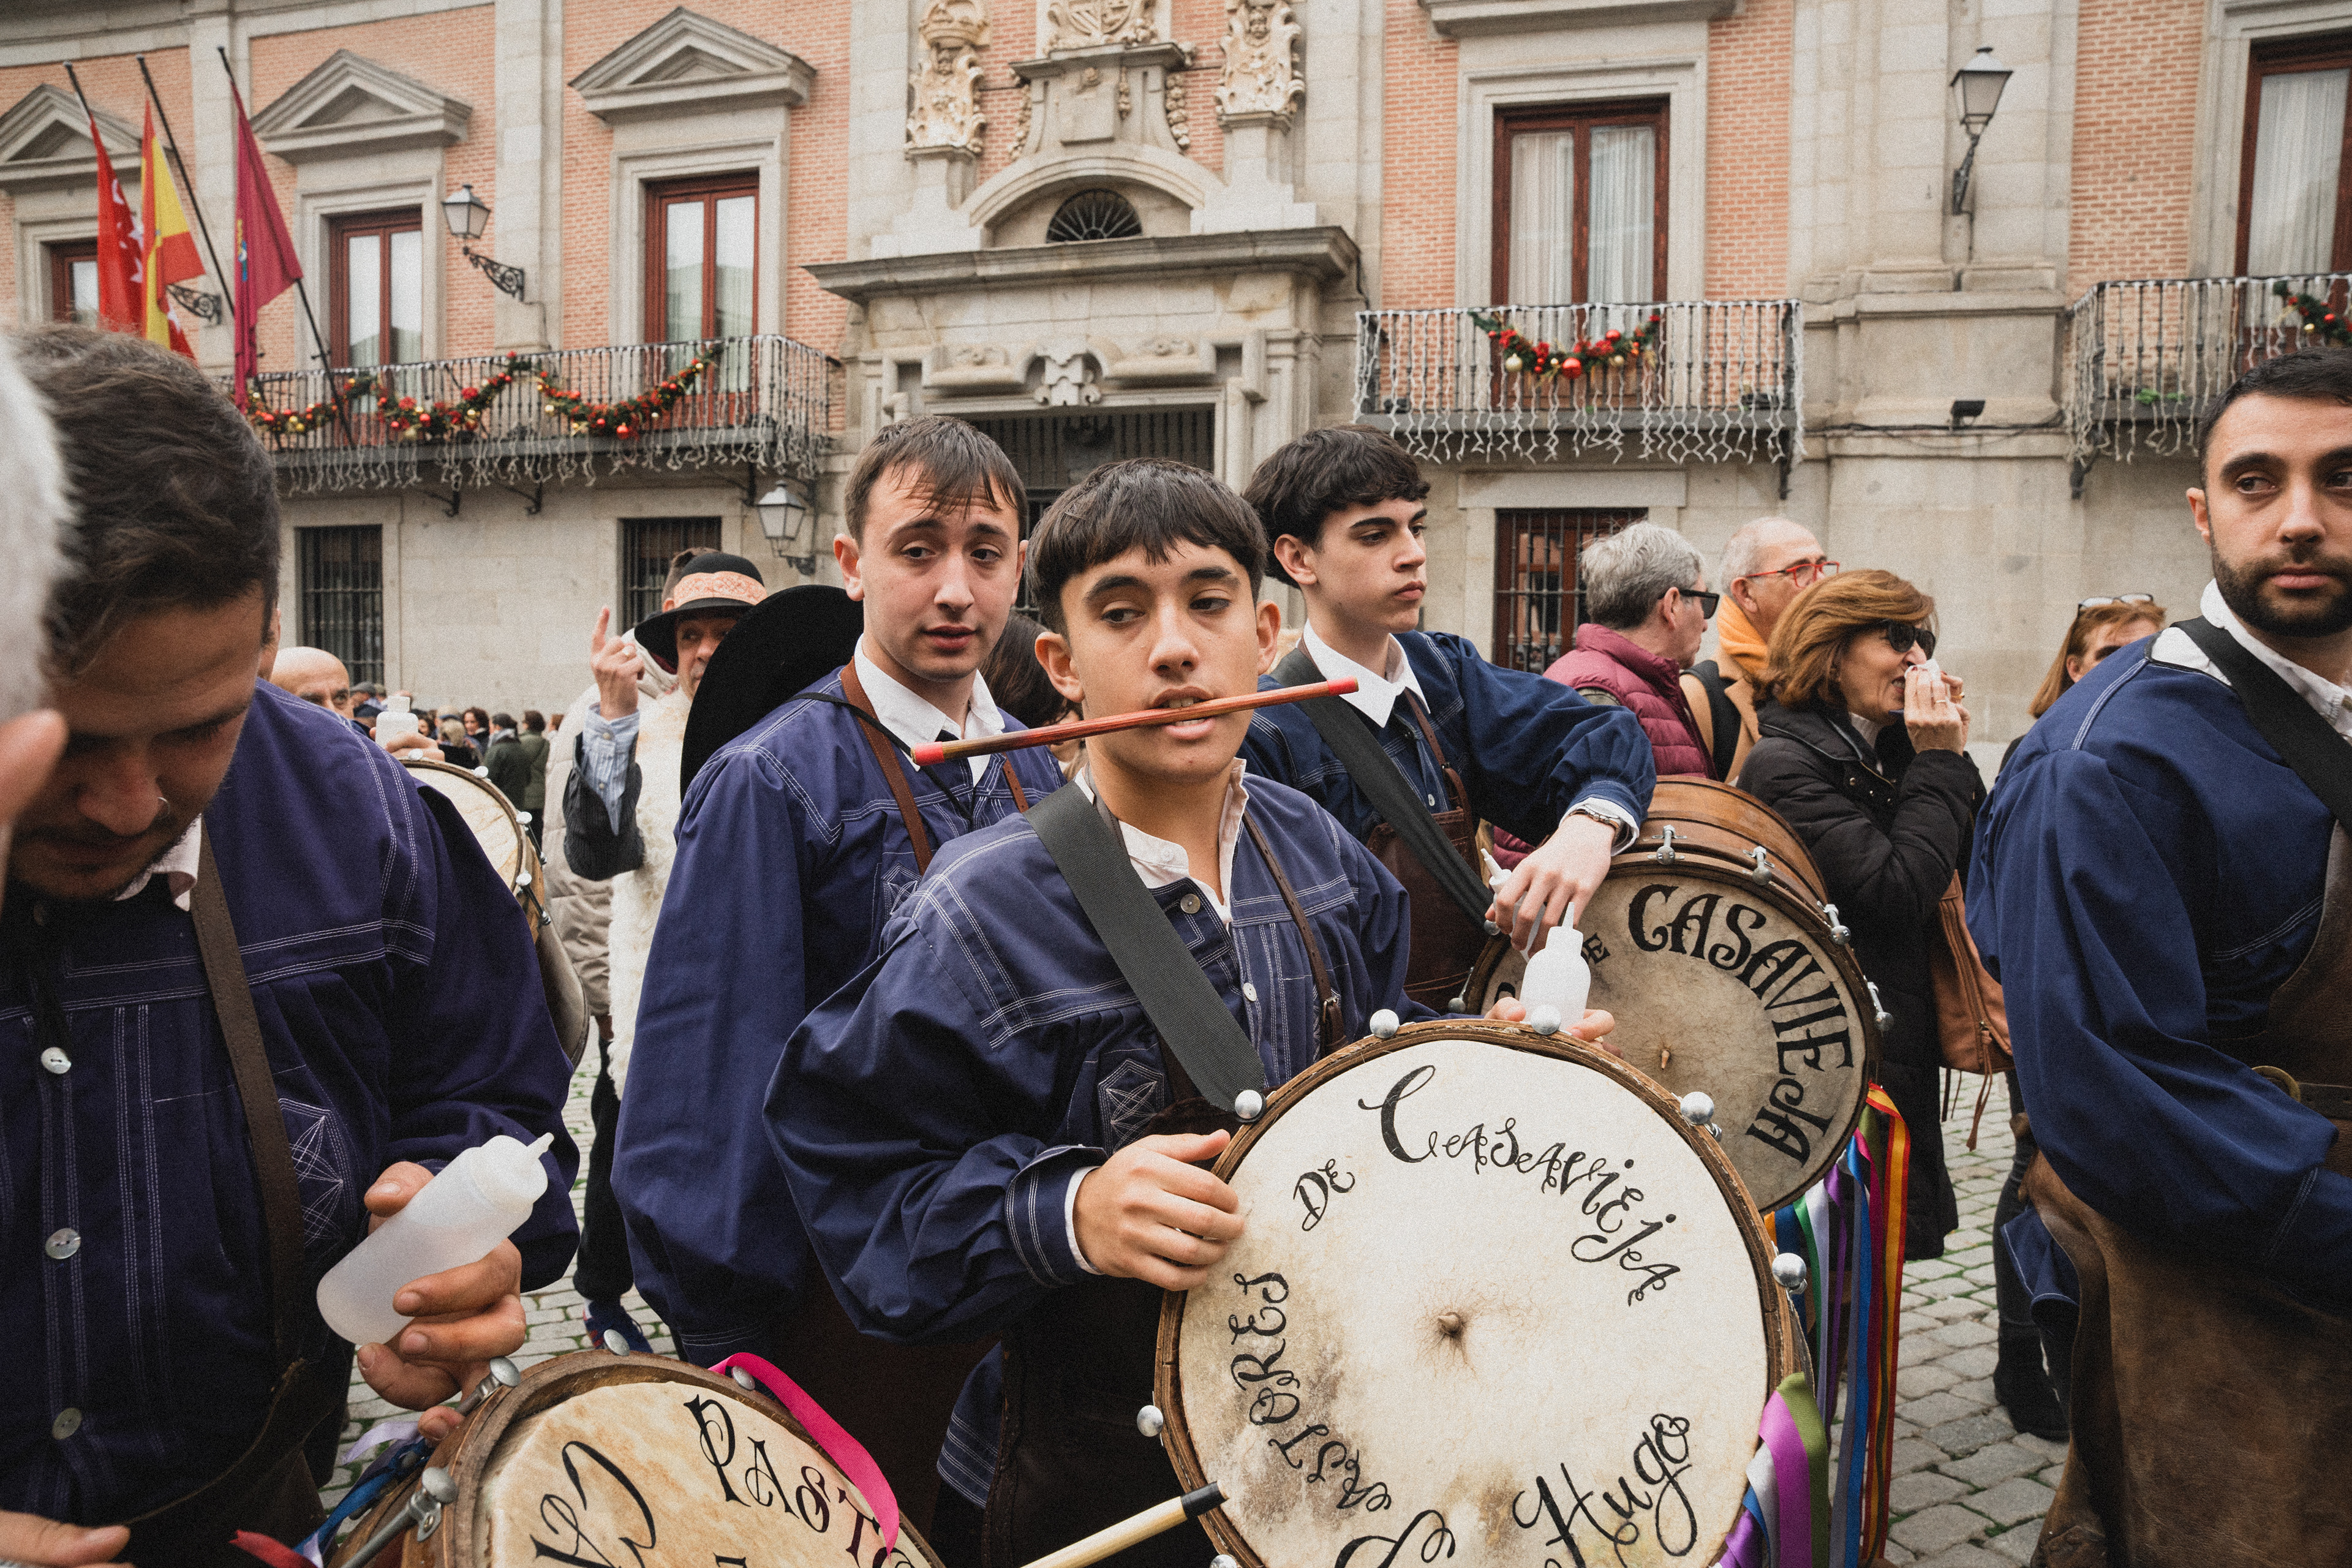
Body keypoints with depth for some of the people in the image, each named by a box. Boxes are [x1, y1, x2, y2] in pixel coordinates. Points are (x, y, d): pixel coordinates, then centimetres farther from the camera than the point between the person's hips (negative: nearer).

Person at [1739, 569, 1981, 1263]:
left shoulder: (1890, 747, 11)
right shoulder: (1786, 763, -15)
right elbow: (1897, 894, -21)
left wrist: (1953, 755, -1)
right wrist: (1940, 762, -13)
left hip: (1905, 1043, 9)